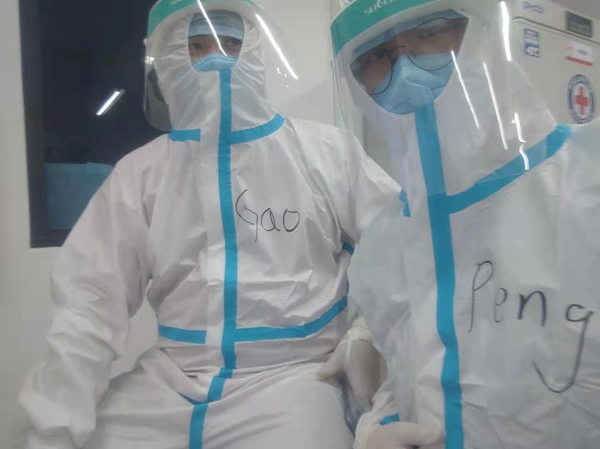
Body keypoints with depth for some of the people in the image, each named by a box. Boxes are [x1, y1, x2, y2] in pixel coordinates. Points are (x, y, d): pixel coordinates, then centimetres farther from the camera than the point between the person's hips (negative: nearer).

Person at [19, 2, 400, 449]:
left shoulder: (326, 151, 2)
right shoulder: (140, 172, 6)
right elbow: (91, 303, 3)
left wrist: (365, 337, -8)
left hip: (292, 375, -2)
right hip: (169, 381, 3)